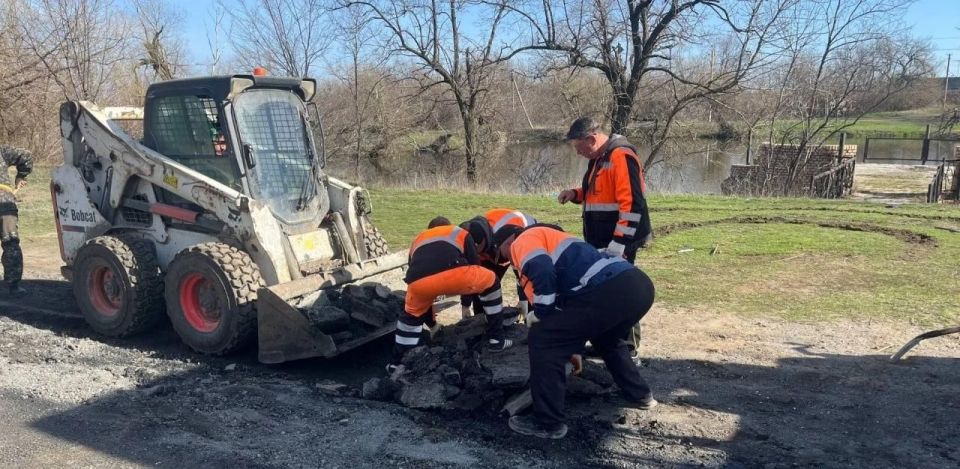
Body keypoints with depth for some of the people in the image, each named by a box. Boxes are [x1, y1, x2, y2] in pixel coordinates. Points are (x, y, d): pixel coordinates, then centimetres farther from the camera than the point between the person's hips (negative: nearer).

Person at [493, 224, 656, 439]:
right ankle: (640, 395, 45)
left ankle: (547, 422, 9)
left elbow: (542, 273, -13)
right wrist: (572, 348, 52)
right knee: (607, 339, 39)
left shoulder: (524, 240, 10)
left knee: (542, 340, 3)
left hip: (609, 292, -10)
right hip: (640, 284, 10)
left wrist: (539, 315, 2)